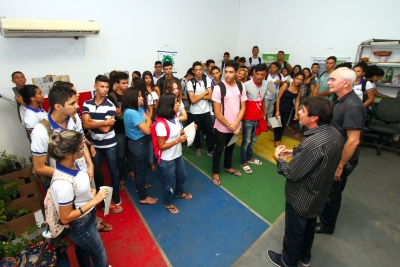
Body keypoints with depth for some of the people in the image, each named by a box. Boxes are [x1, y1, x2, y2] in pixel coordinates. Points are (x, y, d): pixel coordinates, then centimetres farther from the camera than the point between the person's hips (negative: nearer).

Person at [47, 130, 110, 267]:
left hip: (85, 218, 7)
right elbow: (65, 218, -26)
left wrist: (88, 191, -6)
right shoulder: (64, 183, -39)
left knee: (82, 248, 34)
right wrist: (94, 201, -28)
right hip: (80, 225, -7)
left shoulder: (69, 163, -14)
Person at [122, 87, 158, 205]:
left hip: (138, 142, 10)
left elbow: (149, 120, 2)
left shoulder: (138, 109, 2)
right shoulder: (132, 113, -27)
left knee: (139, 167, 26)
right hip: (139, 144, -10)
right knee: (141, 168, 4)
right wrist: (146, 125, -6)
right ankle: (143, 198, 20)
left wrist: (145, 125, -18)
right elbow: (147, 131, -27)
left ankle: (140, 186, 49)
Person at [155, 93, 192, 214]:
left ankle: (179, 192, 59)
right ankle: (168, 203, 43)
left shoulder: (175, 117, -5)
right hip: (167, 159, -8)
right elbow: (161, 146, -23)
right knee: (168, 182, 15)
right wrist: (177, 141, -30)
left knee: (182, 176, 28)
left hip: (178, 155, 8)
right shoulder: (161, 124, -29)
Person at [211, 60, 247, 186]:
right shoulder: (218, 88, -17)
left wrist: (235, 125, -12)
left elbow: (243, 107, 0)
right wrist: (229, 126, -14)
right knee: (219, 149, 9)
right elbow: (217, 112, -17)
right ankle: (215, 173, 28)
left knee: (231, 147, 22)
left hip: (236, 126, 5)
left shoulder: (241, 86, -3)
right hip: (222, 127, -4)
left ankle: (228, 167, 44)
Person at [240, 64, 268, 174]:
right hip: (248, 118, -6)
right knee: (246, 141, 6)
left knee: (253, 140, 20)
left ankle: (249, 158, 39)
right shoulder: (247, 85, -19)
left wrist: (264, 114, 15)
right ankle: (243, 162, 22)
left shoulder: (265, 84, 1)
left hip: (259, 118, 6)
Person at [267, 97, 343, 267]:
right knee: (309, 226, 29)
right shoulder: (335, 134, -9)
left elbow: (292, 174, -27)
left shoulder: (313, 143, -37)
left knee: (294, 231, 17)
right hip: (318, 195, 8)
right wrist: (294, 153, 0)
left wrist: (278, 159, -11)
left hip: (301, 198, -8)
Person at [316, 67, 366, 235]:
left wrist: (340, 165, -22)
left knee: (332, 193, 10)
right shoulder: (341, 100, 4)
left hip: (342, 159, -9)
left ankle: (326, 225, 32)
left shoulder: (352, 106, -26)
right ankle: (323, 213, 47)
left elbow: (353, 140, -27)